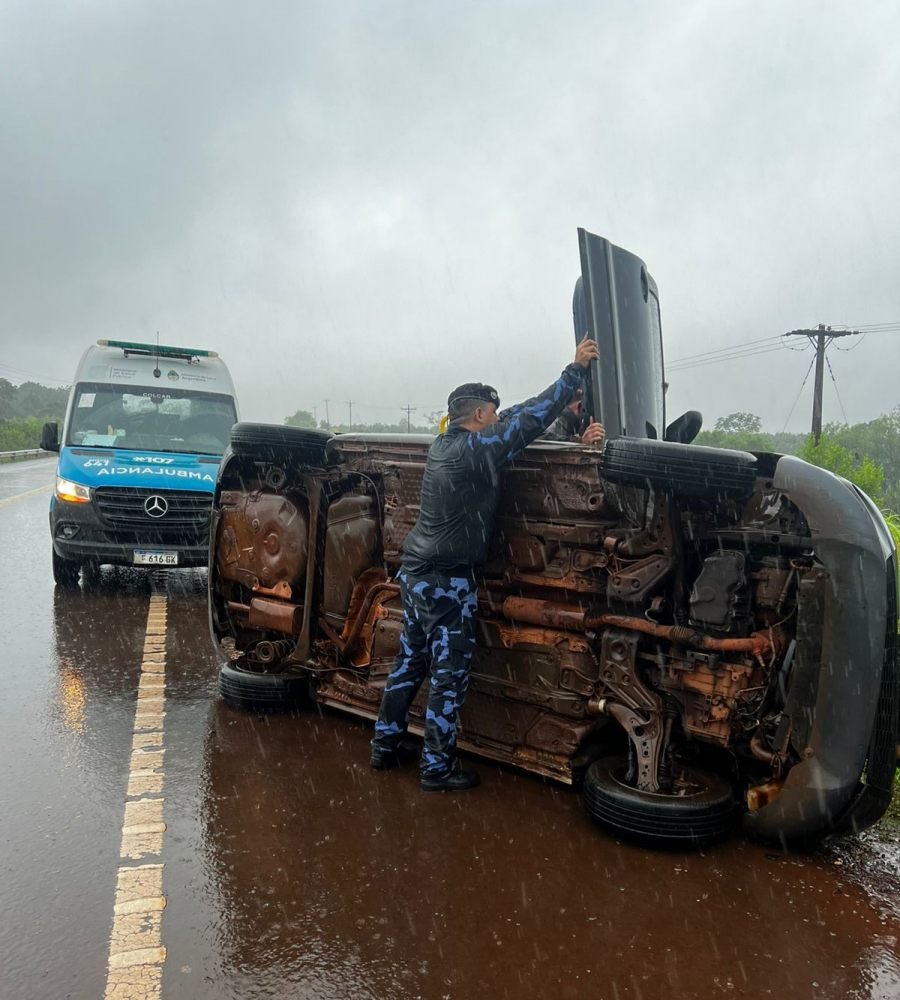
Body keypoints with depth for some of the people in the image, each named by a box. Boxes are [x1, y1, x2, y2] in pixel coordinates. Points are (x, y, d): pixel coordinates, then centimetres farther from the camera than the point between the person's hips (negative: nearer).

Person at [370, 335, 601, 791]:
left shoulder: (445, 443, 8)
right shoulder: (474, 450, -18)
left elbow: (515, 419, 14)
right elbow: (528, 421, -16)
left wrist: (563, 407, 10)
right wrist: (575, 369, -9)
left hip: (417, 572, 9)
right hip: (447, 581, -9)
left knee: (410, 662, 18)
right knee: (449, 675, 2)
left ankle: (385, 746, 29)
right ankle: (437, 768, 13)